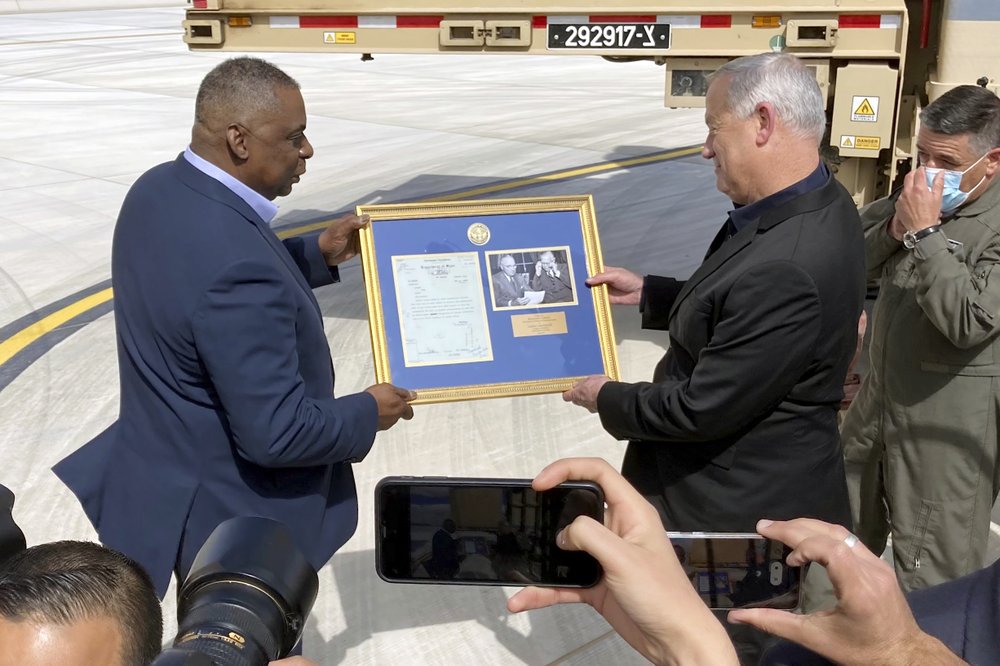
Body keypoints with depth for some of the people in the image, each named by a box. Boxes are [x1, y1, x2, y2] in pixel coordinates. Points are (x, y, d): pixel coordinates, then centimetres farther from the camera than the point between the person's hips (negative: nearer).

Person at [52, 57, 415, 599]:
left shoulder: (161, 189, -6)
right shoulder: (237, 268, -35)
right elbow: (277, 432, -31)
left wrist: (317, 254, 5)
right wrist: (369, 413, -13)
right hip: (233, 516, -9)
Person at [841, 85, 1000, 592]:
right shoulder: (919, 198, 5)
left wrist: (923, 232, -27)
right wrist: (895, 226, -13)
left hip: (950, 417, -8)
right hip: (882, 396, 8)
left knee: (932, 568, 3)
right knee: (845, 532, 23)